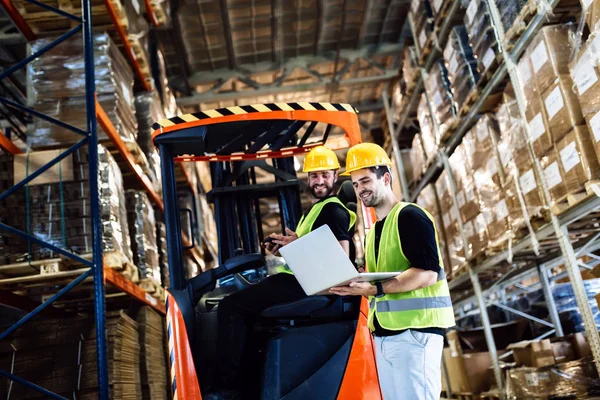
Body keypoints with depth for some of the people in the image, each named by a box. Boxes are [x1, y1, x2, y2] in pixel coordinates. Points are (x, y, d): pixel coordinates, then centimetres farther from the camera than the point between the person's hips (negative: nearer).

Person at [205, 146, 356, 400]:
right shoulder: (317, 207, 22)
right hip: (296, 278, 11)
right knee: (243, 307, 21)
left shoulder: (333, 210, -10)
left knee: (231, 306, -15)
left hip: (302, 283, -11)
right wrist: (285, 250, 8)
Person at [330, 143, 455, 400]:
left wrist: (375, 289, -24)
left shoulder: (409, 216, -8)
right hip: (384, 332, 9)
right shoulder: (373, 231, 19)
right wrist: (353, 284, 1)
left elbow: (428, 273, -18)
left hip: (415, 329, -9)